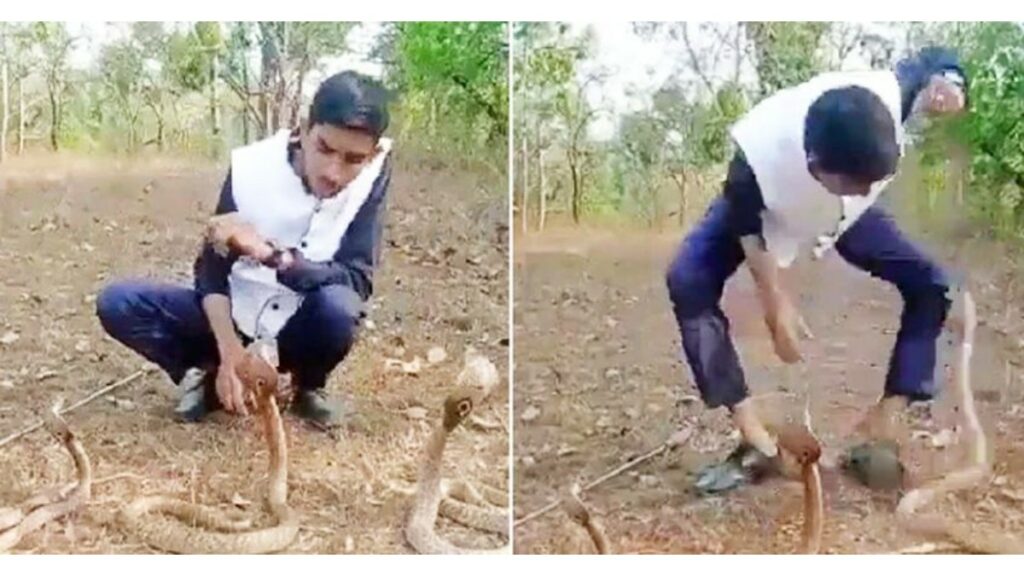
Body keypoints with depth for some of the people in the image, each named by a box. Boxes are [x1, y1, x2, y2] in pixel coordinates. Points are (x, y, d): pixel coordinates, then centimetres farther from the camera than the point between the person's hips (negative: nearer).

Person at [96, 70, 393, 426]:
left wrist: (269, 253, -39)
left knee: (339, 306, -36)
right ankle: (209, 375, 4)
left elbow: (357, 280, -26)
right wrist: (230, 352, -29)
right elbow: (212, 269, -15)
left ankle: (308, 386, -3)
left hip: (302, 326, -1)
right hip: (236, 313, 1)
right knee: (115, 304, -18)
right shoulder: (251, 167, -20)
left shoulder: (374, 173, -21)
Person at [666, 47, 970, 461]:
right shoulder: (758, 160, -45)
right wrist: (776, 307, -16)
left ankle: (882, 423, -3)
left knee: (929, 283, -11)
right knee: (688, 284, -28)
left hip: (845, 212, 3)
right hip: (763, 209, -3)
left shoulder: (888, 96, -39)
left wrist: (948, 84, -35)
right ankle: (751, 431, -23)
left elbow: (930, 63, -13)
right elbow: (750, 233, -23)